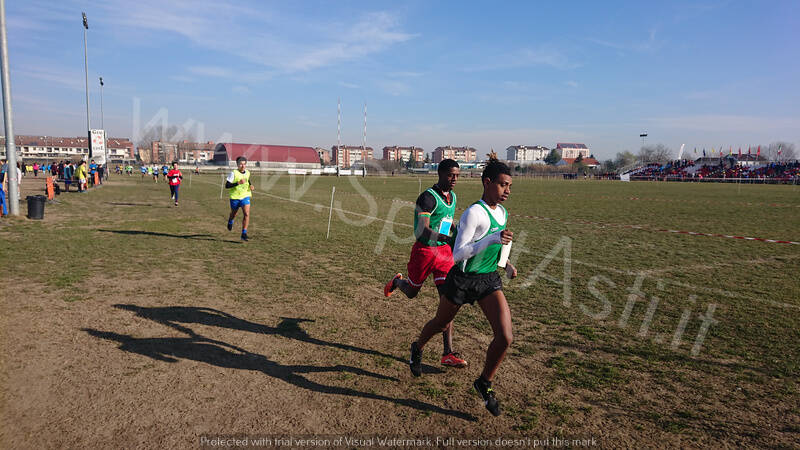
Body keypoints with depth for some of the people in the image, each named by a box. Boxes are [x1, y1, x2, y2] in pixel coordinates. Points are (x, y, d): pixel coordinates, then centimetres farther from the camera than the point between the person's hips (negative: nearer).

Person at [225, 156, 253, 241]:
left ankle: (244, 234, -12)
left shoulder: (247, 173, 1)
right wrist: (238, 183, -29)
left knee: (246, 214, -15)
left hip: (245, 196, 2)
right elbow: (226, 186, -19)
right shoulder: (234, 173, -15)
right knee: (234, 213, 19)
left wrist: (250, 185, 4)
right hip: (235, 197, -2)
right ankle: (230, 221, 56)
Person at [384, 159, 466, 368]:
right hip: (424, 251, -6)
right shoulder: (428, 197, -18)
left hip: (445, 251, 6)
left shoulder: (452, 196, 9)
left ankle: (448, 353, -1)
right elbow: (423, 230, -29)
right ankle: (397, 282, 54)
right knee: (411, 292, 15)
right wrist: (449, 238, -40)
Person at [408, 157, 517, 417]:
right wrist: (491, 239, -36)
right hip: (462, 280, -6)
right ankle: (417, 349, 53)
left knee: (505, 337, -8)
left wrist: (505, 264, 8)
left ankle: (484, 384, 17)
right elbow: (458, 254, -27)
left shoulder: (501, 212, 4)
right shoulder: (474, 213, -22)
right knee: (441, 323, 18)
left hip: (489, 280, 6)